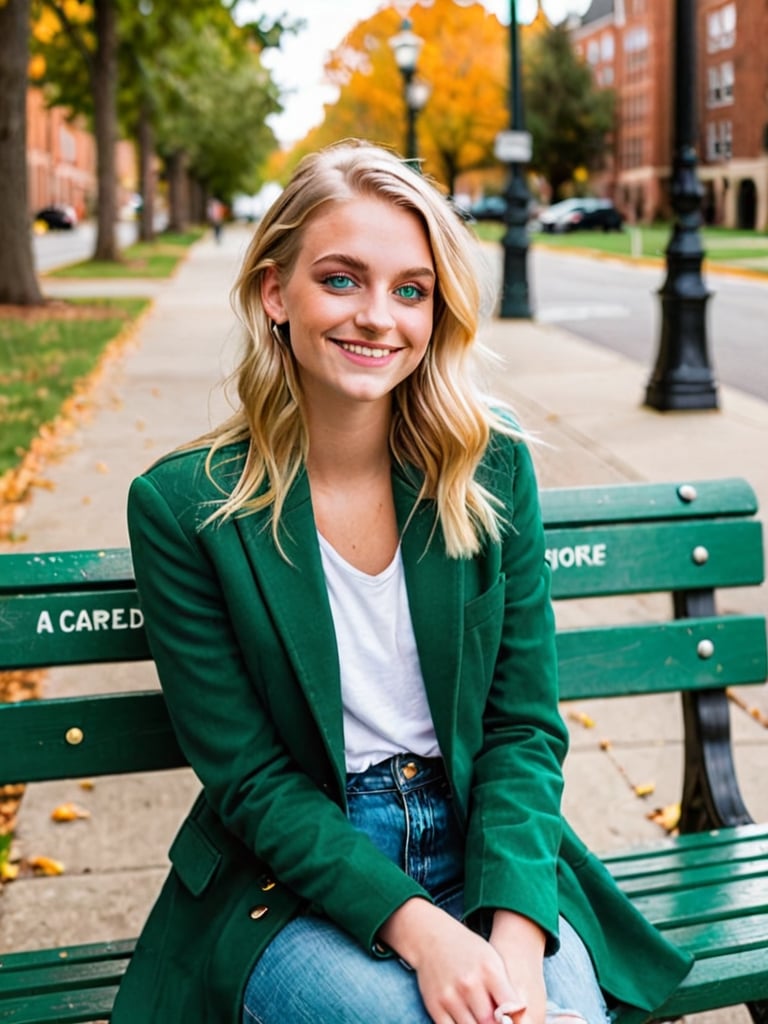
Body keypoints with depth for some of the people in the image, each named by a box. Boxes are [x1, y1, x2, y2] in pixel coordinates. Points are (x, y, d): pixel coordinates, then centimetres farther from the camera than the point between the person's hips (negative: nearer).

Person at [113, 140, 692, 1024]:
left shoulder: (492, 467, -4)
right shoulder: (182, 506, -11)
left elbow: (524, 725, -2)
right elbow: (248, 777, -9)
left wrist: (515, 935, -16)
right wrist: (416, 927, -20)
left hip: (482, 856, 3)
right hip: (292, 885, -2)